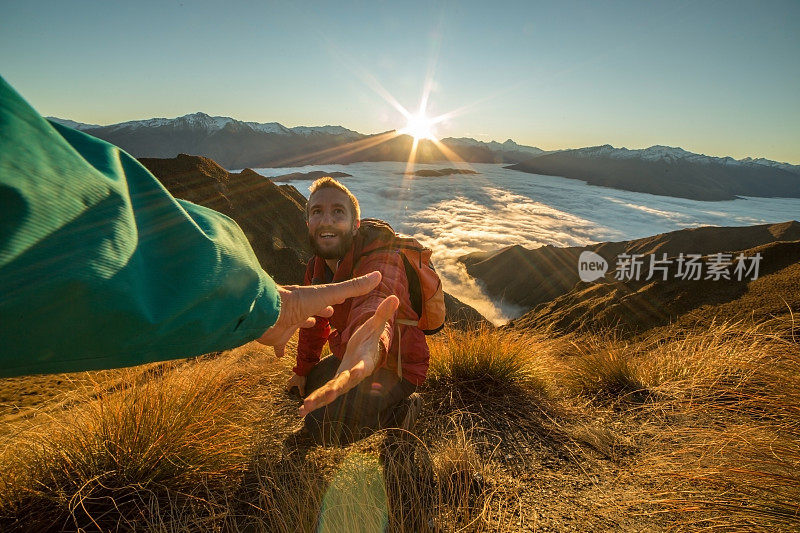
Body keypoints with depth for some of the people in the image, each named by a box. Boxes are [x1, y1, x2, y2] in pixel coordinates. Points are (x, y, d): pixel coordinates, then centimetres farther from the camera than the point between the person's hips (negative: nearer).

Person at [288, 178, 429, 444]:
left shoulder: (382, 257, -31)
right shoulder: (317, 266, -4)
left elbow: (376, 303, -56)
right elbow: (315, 321, 13)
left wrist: (369, 345, -79)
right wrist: (302, 370, 23)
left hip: (396, 365, -8)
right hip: (349, 356, 9)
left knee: (323, 427, -21)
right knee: (308, 383, 26)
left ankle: (400, 409, -1)